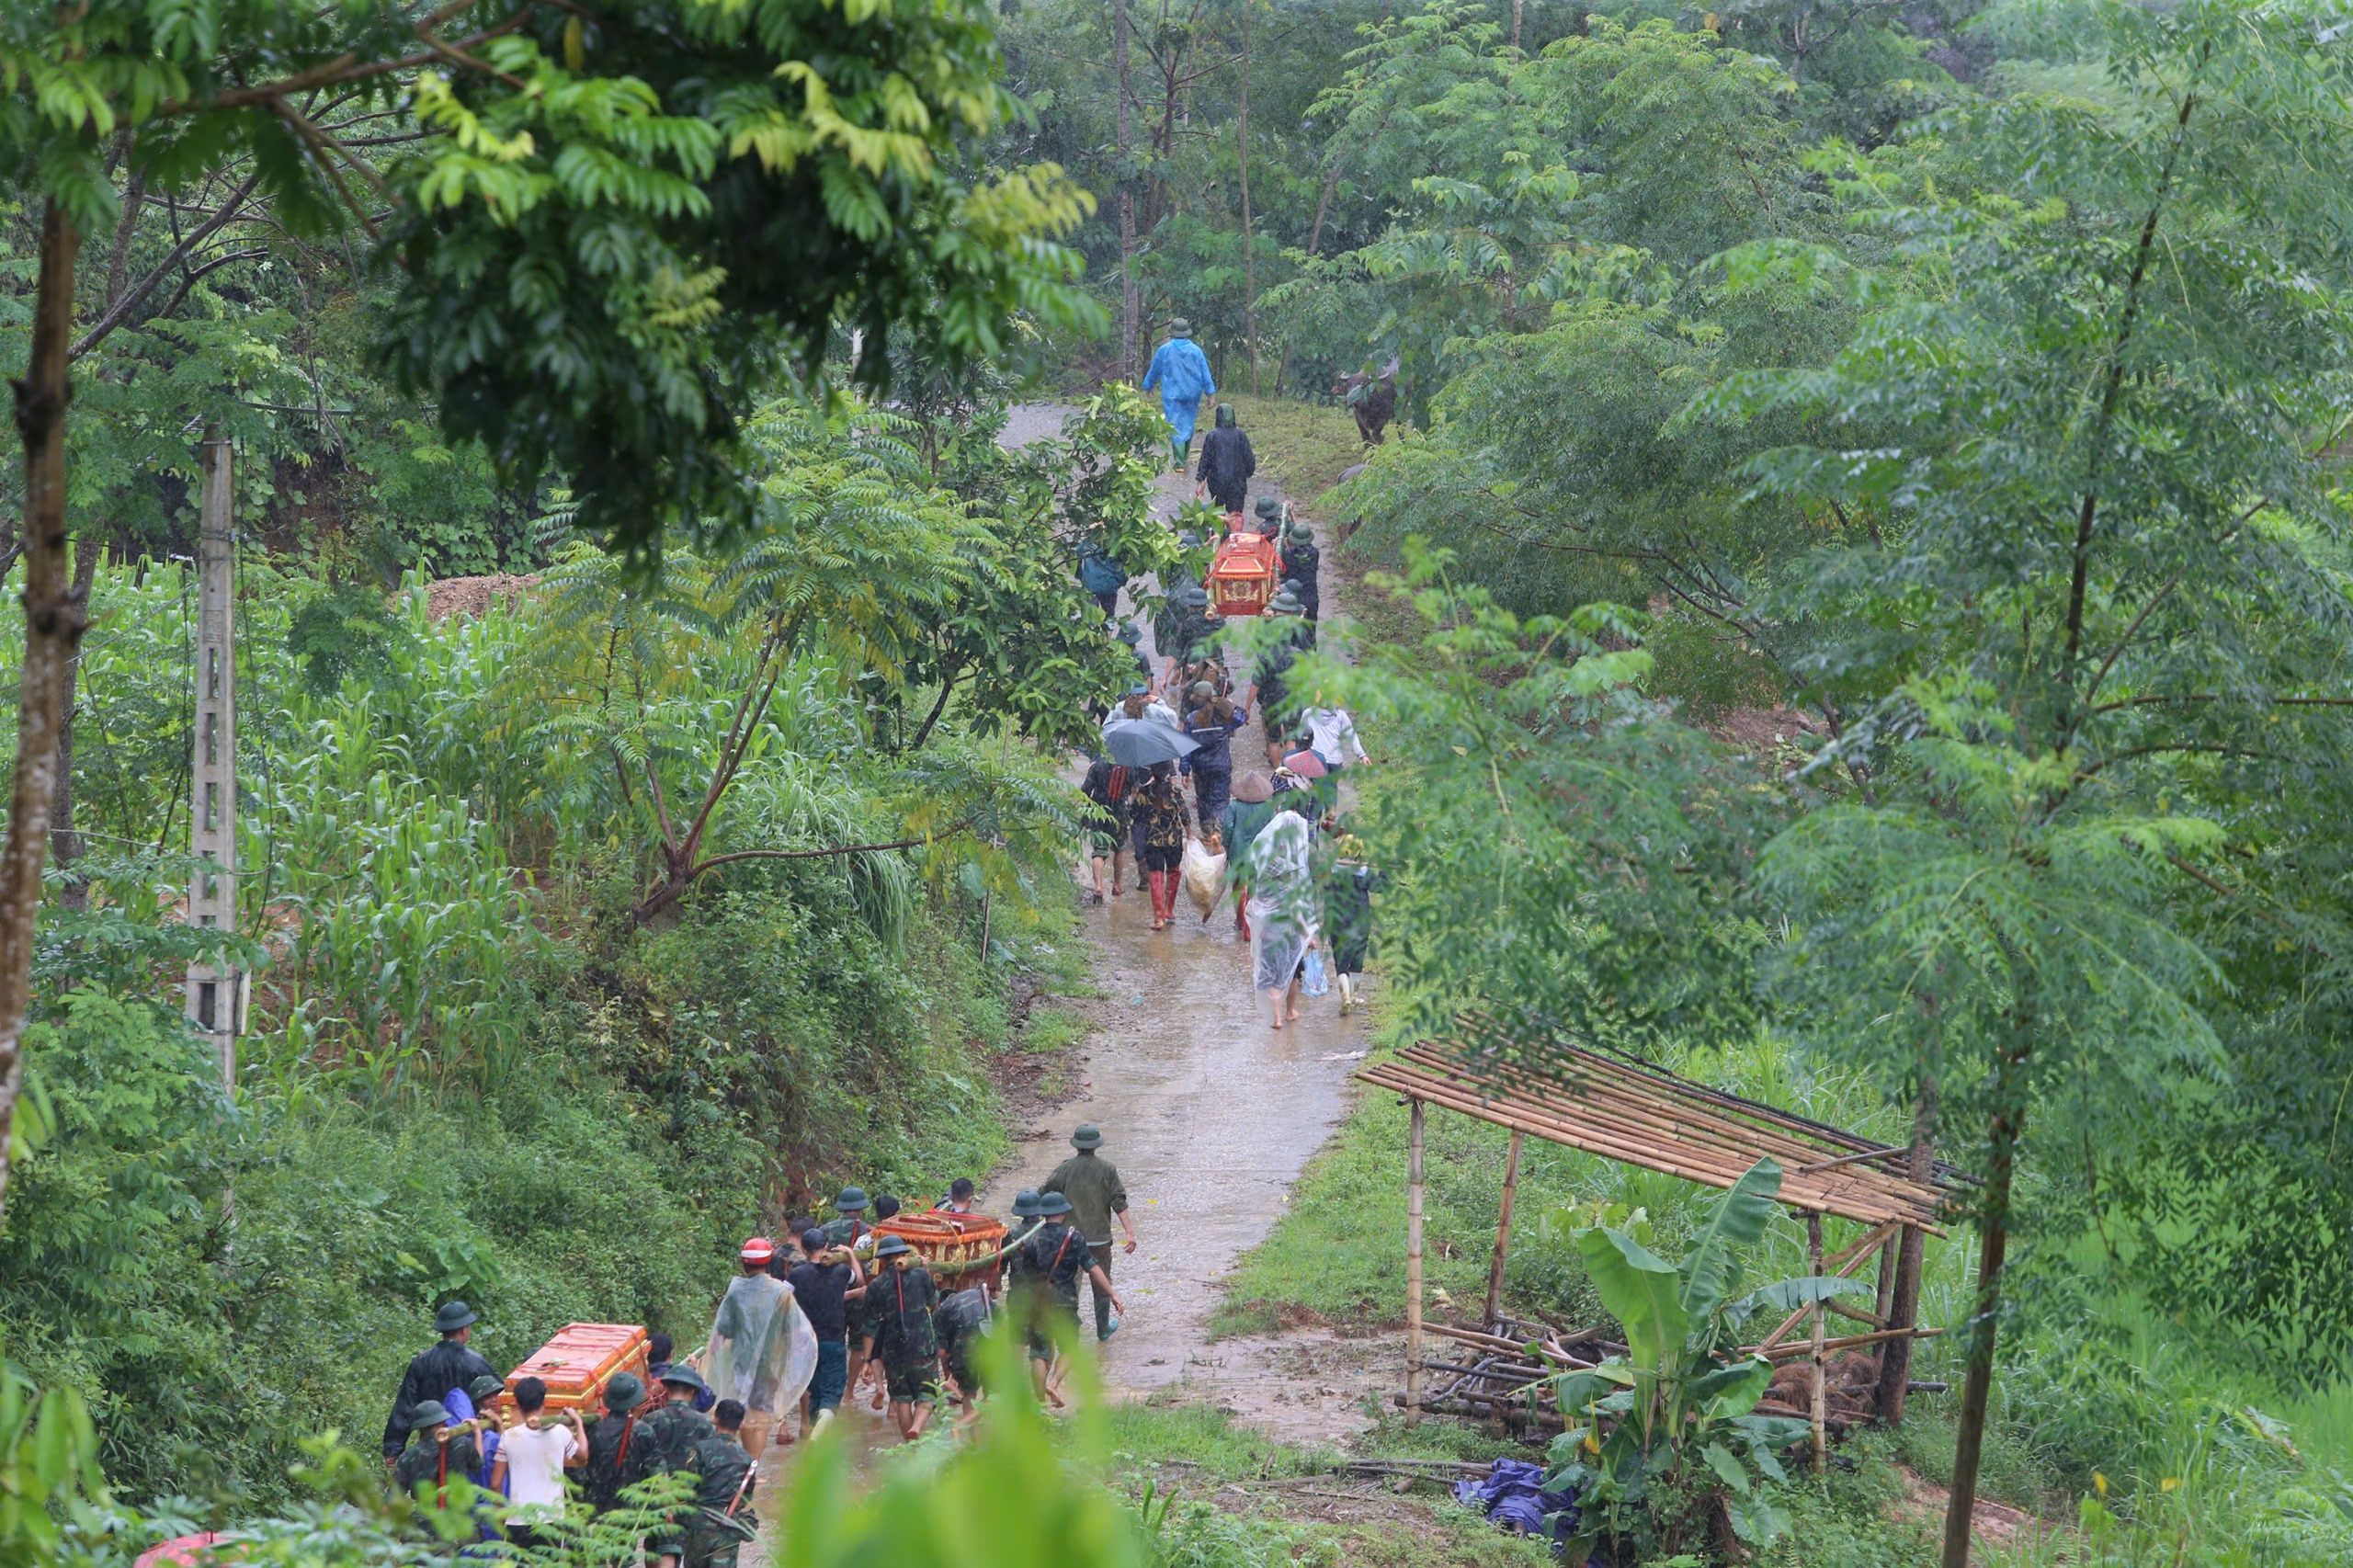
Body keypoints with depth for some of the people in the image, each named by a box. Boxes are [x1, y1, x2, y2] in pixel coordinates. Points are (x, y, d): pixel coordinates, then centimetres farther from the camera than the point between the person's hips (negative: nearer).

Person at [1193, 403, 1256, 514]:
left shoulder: (1212, 435, -8)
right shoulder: (1240, 435, -6)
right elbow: (1249, 458, 0)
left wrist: (1200, 480, 1)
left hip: (1217, 481, 0)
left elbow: (1205, 459, -5)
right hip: (1237, 483, 0)